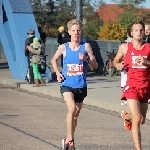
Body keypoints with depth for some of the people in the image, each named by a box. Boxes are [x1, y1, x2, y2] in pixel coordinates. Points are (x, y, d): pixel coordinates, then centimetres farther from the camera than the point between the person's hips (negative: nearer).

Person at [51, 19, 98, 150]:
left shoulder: (86, 47, -2)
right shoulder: (63, 48, -1)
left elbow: (95, 66, 0)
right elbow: (54, 60, 18)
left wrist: (87, 59, -19)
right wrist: (58, 73, 3)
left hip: (81, 86, 2)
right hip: (67, 84, -2)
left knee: (76, 114, 13)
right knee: (72, 108, -26)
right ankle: (70, 139, -16)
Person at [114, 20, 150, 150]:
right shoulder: (125, 47, 2)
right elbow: (116, 60, 18)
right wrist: (118, 65, -4)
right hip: (132, 87, -3)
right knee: (137, 119, -15)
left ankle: (126, 116, 51)